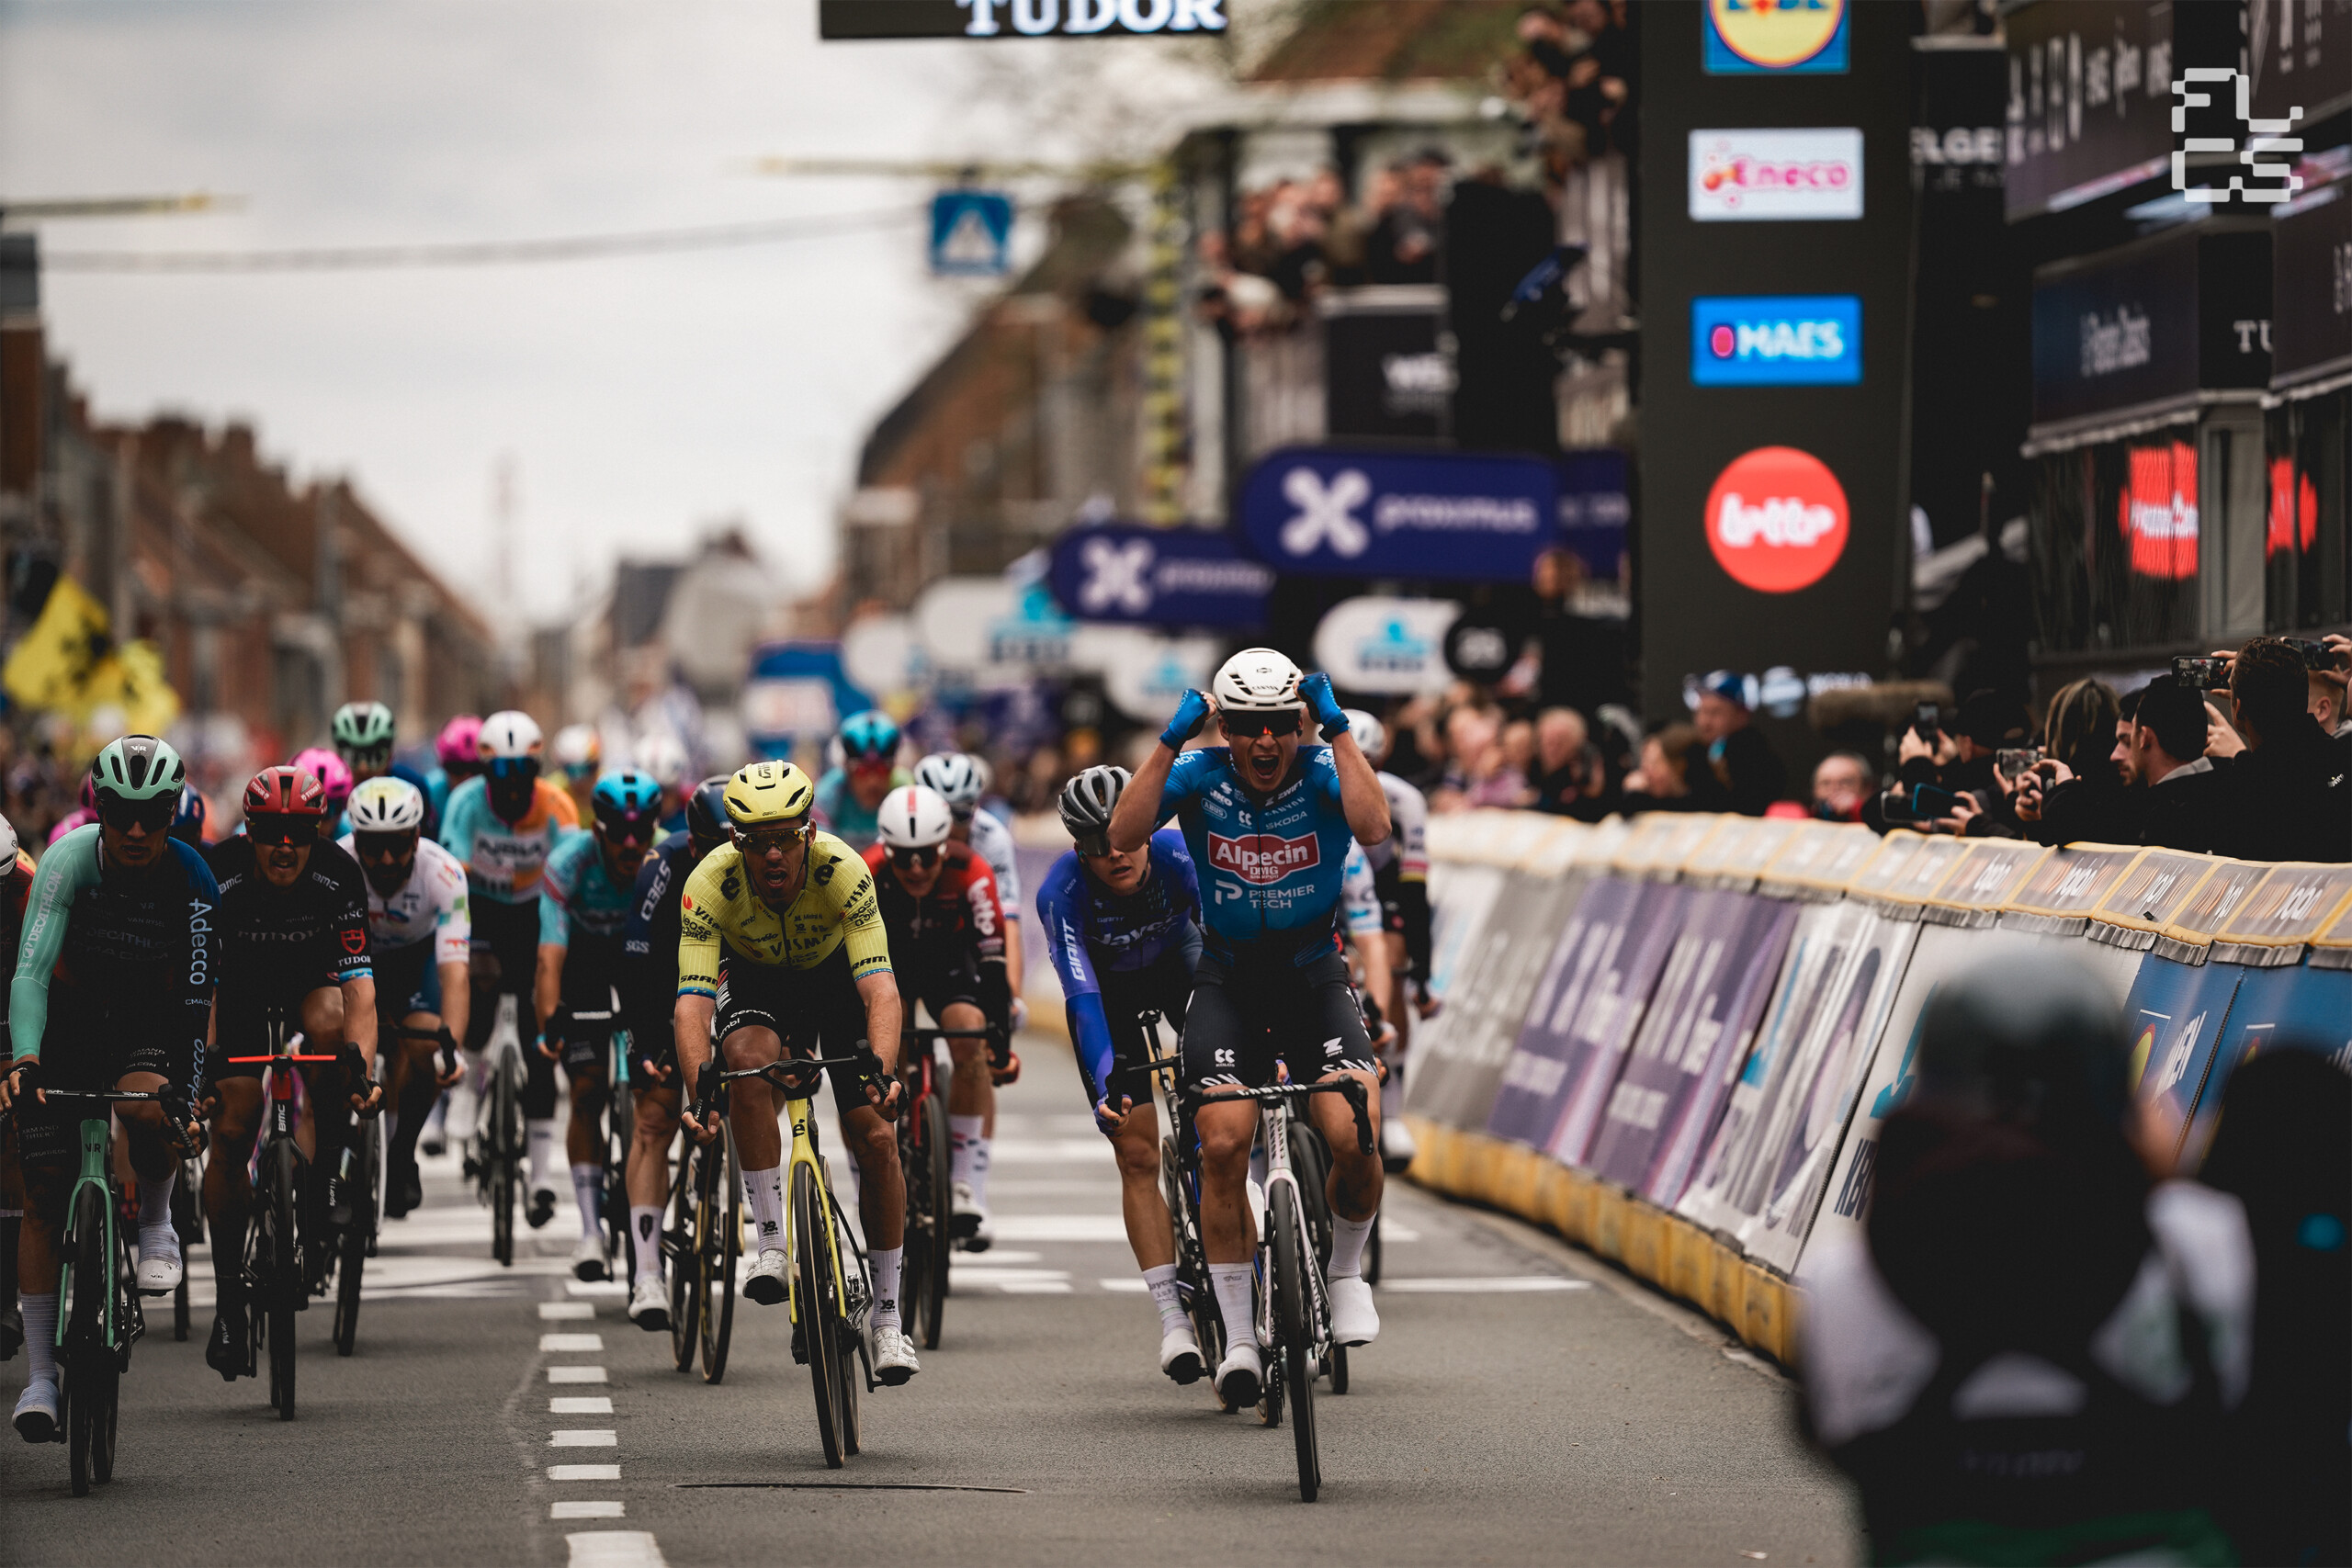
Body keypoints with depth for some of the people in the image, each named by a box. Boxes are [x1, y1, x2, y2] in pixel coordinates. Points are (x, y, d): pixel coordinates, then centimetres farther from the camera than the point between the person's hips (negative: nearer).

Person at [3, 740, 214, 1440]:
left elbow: (197, 996, -21)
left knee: (146, 1111, -35)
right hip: (69, 1020, 1)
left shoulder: (191, 879, -19)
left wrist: (189, 1094, -31)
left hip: (150, 1024, 0)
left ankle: (156, 1221, -3)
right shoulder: (69, 860, -22)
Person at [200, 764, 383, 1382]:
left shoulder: (339, 877, -27)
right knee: (232, 1131, -13)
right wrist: (198, 1059, -44)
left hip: (313, 977, 0)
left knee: (327, 1023, -35)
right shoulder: (218, 876, -29)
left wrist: (362, 1065, -46)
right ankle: (229, 1294, -1)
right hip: (241, 984, 0)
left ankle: (324, 1174, -17)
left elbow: (358, 984, -32)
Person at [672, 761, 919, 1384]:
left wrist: (882, 1069, -58)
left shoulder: (843, 871, -34)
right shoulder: (710, 884, -32)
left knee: (876, 1139, -11)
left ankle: (887, 1319, 4)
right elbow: (692, 999, -37)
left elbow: (880, 986, -41)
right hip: (754, 982, 0)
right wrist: (698, 1086, -54)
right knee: (748, 1058, -35)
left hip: (834, 977, 0)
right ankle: (771, 1244, -26)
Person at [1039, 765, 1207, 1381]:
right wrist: (1103, 1088, -50)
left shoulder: (1180, 857, -32)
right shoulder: (1061, 891, -33)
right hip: (1108, 987, -2)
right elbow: (1083, 997, -38)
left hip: (1176, 962, 2)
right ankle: (1172, 1318, -11)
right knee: (1137, 1154, -10)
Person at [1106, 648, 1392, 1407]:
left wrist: (1337, 728, -31)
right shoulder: (1201, 774, -9)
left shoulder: (1323, 772, -11)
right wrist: (1169, 740, -30)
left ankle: (1346, 1271, 10)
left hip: (1312, 974, 0)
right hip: (1227, 980, 0)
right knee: (1223, 1145, -18)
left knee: (1353, 1138, -21)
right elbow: (1124, 836, -25)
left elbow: (1373, 826, -32)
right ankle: (1237, 1334, -5)